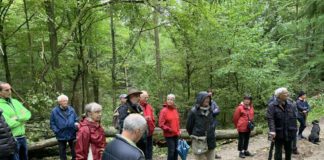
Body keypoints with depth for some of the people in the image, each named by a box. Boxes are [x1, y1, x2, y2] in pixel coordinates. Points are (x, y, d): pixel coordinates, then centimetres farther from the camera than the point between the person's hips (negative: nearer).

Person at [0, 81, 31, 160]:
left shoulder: (15, 102, 9)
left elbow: (28, 114, 3)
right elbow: (8, 123, -20)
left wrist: (18, 118, -15)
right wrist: (22, 119, -6)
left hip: (22, 137, 7)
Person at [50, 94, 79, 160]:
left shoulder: (71, 109, -2)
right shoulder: (54, 111, -6)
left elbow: (76, 120, 7)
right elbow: (52, 123, -3)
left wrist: (76, 124, -14)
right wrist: (56, 131, -16)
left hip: (72, 134, 1)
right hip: (61, 136, -1)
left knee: (74, 150, 15)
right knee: (62, 151, 14)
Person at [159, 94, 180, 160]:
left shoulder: (175, 110, 8)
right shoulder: (164, 110, -12)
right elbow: (161, 124, -16)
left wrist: (178, 130, 9)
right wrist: (169, 129, -19)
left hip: (176, 134, 7)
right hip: (169, 135, -7)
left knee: (176, 150, 15)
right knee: (171, 151, -6)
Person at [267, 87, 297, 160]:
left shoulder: (290, 105, 4)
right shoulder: (272, 105, -12)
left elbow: (294, 118, 9)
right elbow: (270, 119, -19)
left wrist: (294, 130, 6)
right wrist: (272, 130, -29)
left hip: (289, 133, 5)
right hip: (278, 133, -4)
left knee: (289, 150, 17)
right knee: (278, 151, 5)